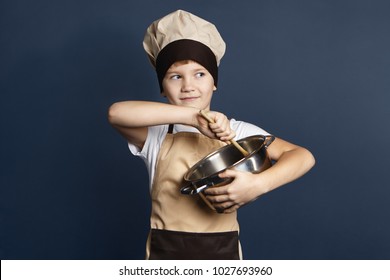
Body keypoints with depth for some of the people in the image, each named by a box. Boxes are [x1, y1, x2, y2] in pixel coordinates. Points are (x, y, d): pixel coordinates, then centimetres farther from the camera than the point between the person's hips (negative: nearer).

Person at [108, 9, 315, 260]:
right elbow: (117, 112, -26)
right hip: (165, 251, 0)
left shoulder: (238, 132, -5)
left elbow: (304, 157, -12)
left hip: (222, 252, 1)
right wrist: (192, 116, -34)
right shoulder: (155, 134, -6)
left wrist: (259, 184, -31)